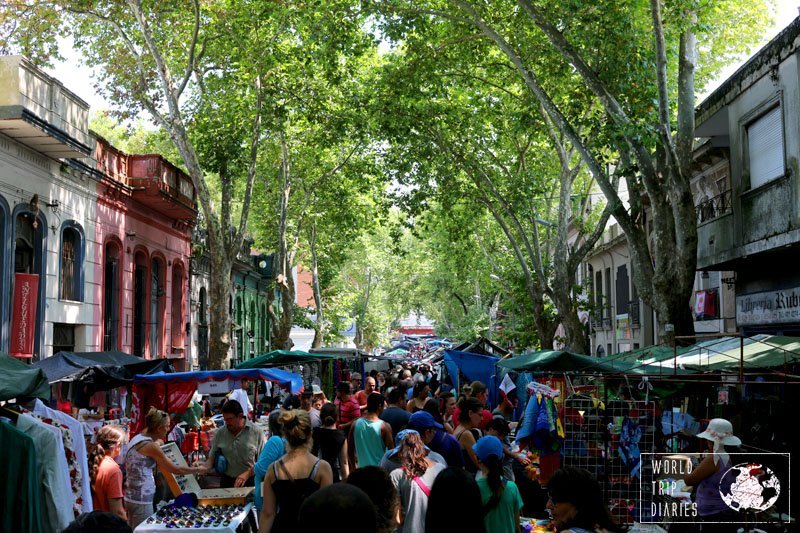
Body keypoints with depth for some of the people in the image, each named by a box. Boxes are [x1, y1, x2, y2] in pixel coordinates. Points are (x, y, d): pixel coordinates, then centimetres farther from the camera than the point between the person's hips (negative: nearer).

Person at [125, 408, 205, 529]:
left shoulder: (136, 439, 8)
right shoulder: (151, 446, -17)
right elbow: (175, 469, -11)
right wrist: (198, 470, 2)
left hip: (131, 496, 9)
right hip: (141, 500, -9)